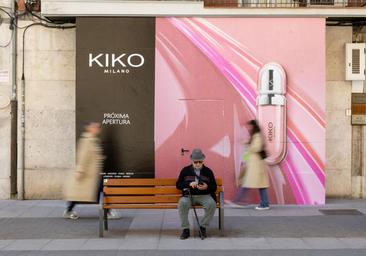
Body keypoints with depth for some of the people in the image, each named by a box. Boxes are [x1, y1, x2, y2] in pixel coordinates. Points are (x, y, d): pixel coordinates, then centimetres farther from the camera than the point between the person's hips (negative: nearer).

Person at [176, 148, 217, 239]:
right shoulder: (185, 170, 7)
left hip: (204, 195, 0)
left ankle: (203, 227, -11)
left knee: (212, 204, -32)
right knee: (182, 203, -34)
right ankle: (185, 229, -18)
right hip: (189, 195, 0)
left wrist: (207, 187, -15)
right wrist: (189, 184, -14)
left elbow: (214, 187, 9)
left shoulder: (208, 171, 8)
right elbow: (178, 185, 5)